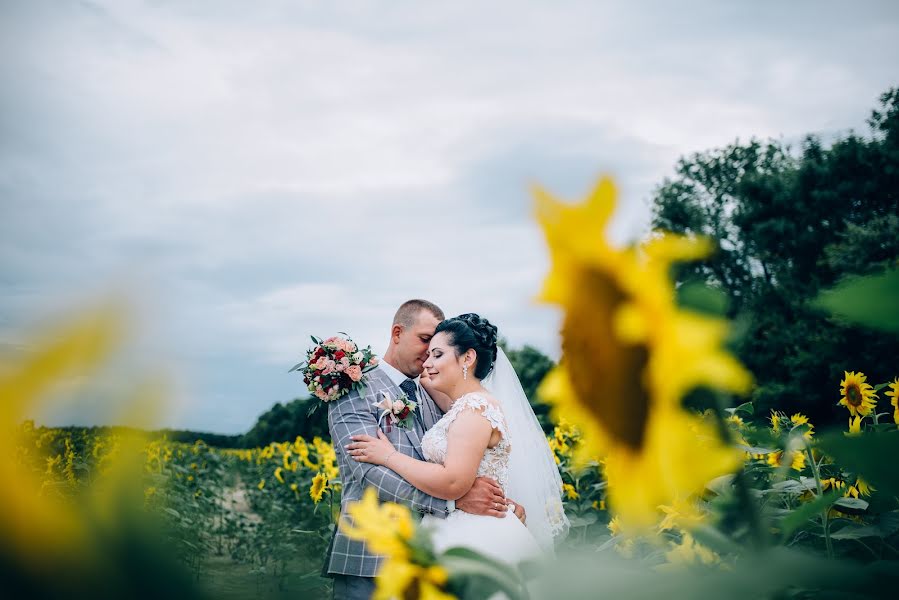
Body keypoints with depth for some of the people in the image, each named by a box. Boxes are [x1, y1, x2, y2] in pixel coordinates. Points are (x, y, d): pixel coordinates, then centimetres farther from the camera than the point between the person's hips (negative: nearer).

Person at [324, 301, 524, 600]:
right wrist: (455, 499, -24)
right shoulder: (355, 391, -5)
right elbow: (371, 471, -18)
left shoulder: (433, 399, 16)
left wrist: (504, 503, -11)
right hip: (369, 562, -6)